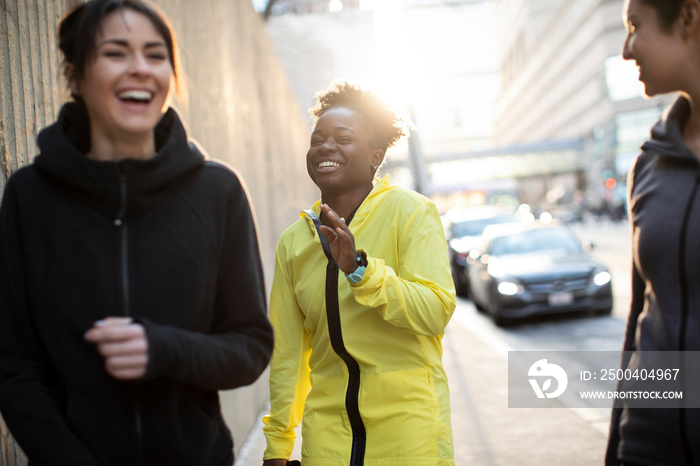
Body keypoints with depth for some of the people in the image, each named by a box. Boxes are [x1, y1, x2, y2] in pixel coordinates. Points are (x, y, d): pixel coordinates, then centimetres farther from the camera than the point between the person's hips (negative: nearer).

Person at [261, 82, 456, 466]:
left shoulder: (411, 212, -6)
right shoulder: (294, 241, 5)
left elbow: (436, 312, -17)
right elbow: (287, 351, 9)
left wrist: (359, 267, -29)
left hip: (408, 425, -3)